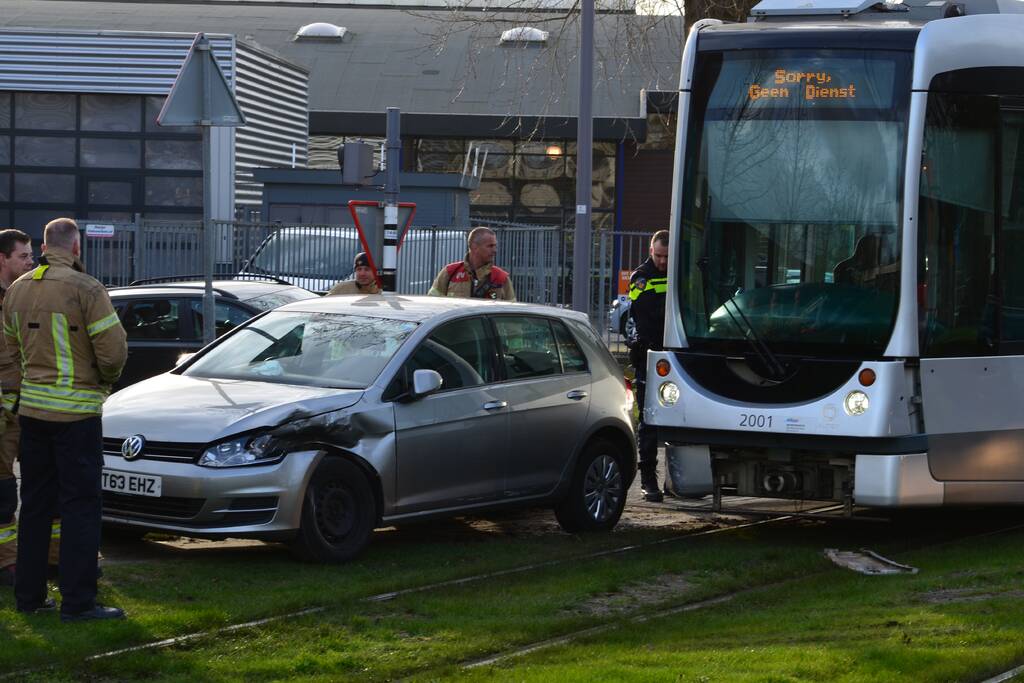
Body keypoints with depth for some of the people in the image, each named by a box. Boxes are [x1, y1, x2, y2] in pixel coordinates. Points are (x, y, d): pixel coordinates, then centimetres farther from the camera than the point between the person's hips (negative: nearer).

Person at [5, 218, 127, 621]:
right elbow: (114, 350, -16)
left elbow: (12, 346, 11)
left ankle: (29, 594, 19)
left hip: (31, 406, 6)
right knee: (80, 505, -1)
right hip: (76, 410, -6)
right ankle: (77, 601, -2)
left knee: (35, 502, 15)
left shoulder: (18, 290, 7)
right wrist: (106, 378, 4)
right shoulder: (85, 289, -14)